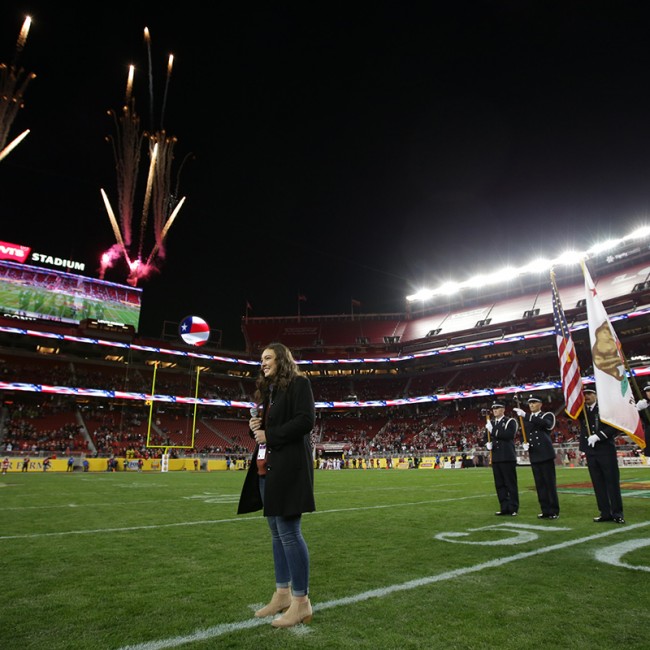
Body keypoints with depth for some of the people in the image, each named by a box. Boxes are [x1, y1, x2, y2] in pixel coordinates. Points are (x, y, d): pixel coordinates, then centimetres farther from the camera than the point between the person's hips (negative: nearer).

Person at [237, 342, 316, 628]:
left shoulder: (298, 383, -6)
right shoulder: (268, 390, 18)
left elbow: (306, 421, -17)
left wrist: (269, 434, -15)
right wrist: (255, 427, 2)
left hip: (288, 467, -9)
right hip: (266, 467, 9)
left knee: (289, 532, -6)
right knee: (277, 532, 14)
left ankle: (301, 601, 6)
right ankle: (282, 594, 26)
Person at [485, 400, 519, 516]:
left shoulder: (510, 421, -2)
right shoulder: (490, 423, 17)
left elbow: (509, 435, -20)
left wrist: (493, 430, -20)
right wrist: (488, 445, -2)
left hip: (507, 457, -6)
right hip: (495, 458, 6)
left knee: (511, 484, -1)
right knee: (499, 484, 8)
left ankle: (513, 508, 6)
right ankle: (504, 508, 15)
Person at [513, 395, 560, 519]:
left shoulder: (547, 415, 0)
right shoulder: (525, 420, 14)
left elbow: (544, 423, -23)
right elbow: (524, 435, 19)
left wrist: (525, 415, -31)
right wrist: (524, 444, -4)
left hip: (546, 454, -4)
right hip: (534, 455, 4)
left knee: (550, 483, -1)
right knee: (540, 484, 7)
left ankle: (554, 511, 7)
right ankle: (545, 510, 14)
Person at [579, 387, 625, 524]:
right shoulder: (582, 410, 9)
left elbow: (615, 426, -11)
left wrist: (598, 436, -20)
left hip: (606, 450, -4)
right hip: (591, 452, 4)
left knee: (612, 481, 1)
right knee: (598, 483, 7)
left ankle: (617, 513, 9)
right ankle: (605, 513, 14)